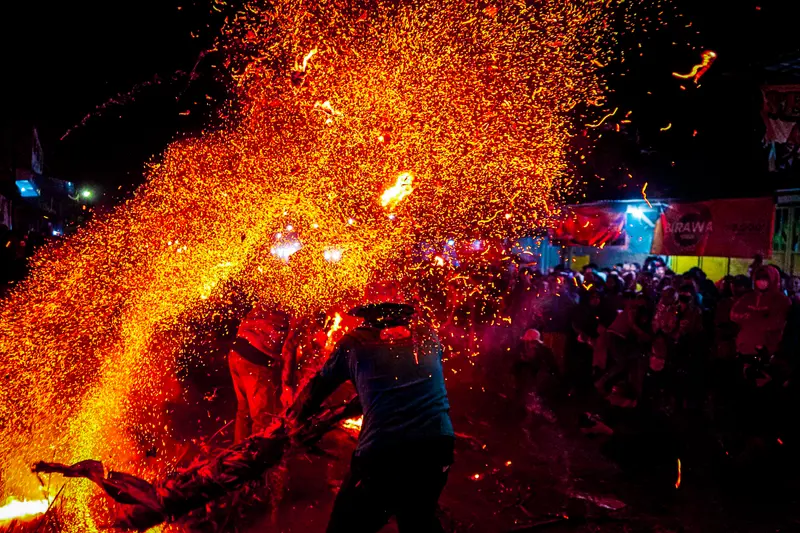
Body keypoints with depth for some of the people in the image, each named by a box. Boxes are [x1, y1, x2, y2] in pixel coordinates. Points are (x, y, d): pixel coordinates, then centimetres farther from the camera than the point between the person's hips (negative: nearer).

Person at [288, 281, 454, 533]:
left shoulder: (355, 342, 5)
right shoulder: (428, 336, 13)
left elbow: (319, 386, 17)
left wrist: (292, 418, 36)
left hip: (381, 453, -4)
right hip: (438, 445, 4)